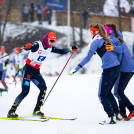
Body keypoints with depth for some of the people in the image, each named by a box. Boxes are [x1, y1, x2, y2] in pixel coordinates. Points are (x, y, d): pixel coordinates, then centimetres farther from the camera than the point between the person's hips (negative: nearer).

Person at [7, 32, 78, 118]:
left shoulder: (50, 48, 5)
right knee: (25, 91, -16)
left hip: (36, 72, 7)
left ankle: (37, 110, -3)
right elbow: (28, 47, -33)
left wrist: (70, 49, 7)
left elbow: (61, 51, 17)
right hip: (28, 69, -7)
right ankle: (12, 111, -9)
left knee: (43, 88, -12)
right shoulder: (38, 45, -17)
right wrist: (28, 46, -56)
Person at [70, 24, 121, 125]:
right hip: (117, 67, 8)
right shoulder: (106, 40, 17)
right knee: (108, 92, 22)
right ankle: (117, 113, 23)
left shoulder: (95, 41, -6)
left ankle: (111, 117, -11)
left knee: (102, 95, -2)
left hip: (108, 69, -8)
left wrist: (77, 68, -10)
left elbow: (88, 57, -11)